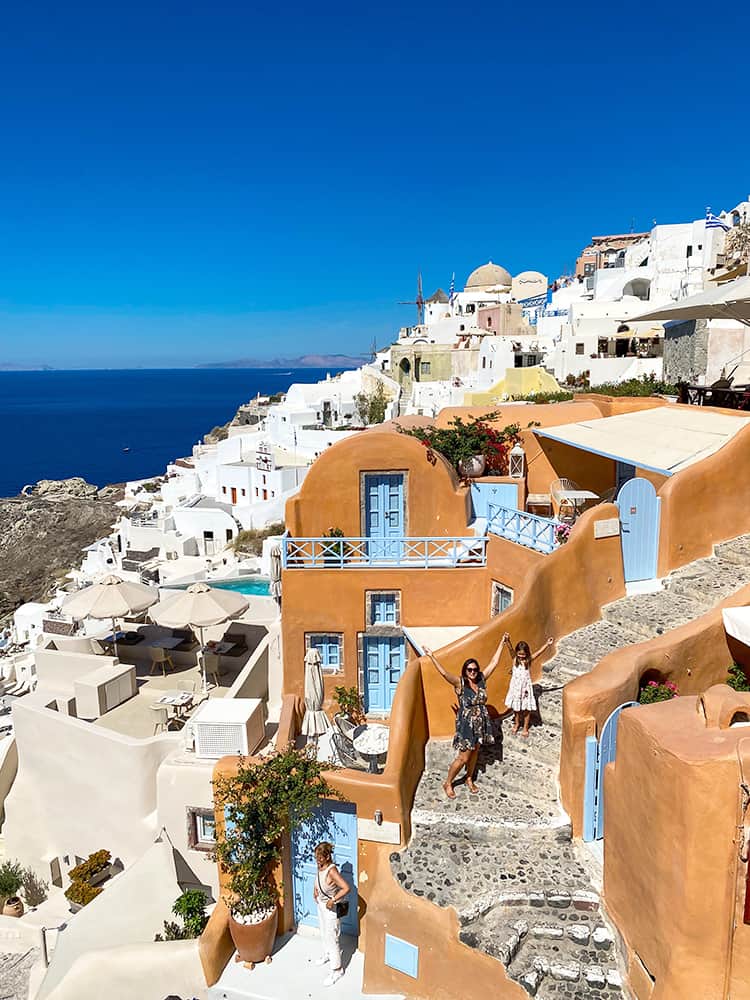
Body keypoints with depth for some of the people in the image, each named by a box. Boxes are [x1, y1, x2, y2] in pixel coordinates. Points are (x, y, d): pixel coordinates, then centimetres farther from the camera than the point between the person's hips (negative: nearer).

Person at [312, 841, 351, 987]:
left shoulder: (332, 871, -33)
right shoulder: (320, 866, -8)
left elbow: (346, 888, -39)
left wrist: (333, 900, -31)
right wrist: (315, 889, 1)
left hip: (330, 908, -8)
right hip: (321, 904, 8)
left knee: (332, 938, 5)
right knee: (324, 933, 28)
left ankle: (336, 970, 22)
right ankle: (327, 955, 52)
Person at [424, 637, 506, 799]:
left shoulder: (482, 680, -3)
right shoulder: (460, 683, -16)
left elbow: (494, 662, -1)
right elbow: (443, 673, -30)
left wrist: (502, 642, -1)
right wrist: (432, 657, -39)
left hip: (481, 724, 5)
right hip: (466, 724, -5)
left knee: (474, 753, 19)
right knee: (463, 757, 0)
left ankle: (469, 780, 40)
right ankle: (448, 783, 19)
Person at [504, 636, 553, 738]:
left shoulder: (529, 660, -9)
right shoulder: (515, 658, -9)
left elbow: (539, 652, -16)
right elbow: (511, 649, -26)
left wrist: (547, 644, -27)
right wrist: (507, 641, -45)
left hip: (525, 687, -1)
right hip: (515, 687, 1)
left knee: (526, 709, 9)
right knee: (515, 708, 17)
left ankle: (525, 728, 29)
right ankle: (517, 724, 42)